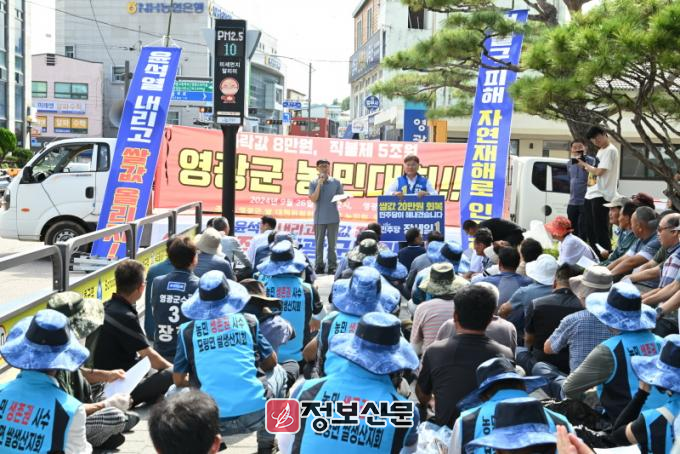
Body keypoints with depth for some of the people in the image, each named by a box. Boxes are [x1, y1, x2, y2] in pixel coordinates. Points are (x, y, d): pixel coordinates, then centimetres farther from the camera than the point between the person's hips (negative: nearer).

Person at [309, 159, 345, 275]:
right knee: (319, 243, 5)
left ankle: (332, 266, 7)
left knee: (332, 243, 3)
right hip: (319, 218, 0)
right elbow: (313, 199, -10)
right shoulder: (314, 183, 1)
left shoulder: (336, 182, 3)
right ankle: (319, 266, 12)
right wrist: (319, 183, -15)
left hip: (333, 218, 0)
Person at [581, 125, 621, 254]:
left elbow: (599, 171, -17)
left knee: (600, 229, -9)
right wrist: (586, 167, 6)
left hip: (601, 196, -10)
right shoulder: (600, 151, 21)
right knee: (590, 229, 14)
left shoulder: (610, 150, -10)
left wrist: (584, 164, -4)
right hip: (591, 194, 10)